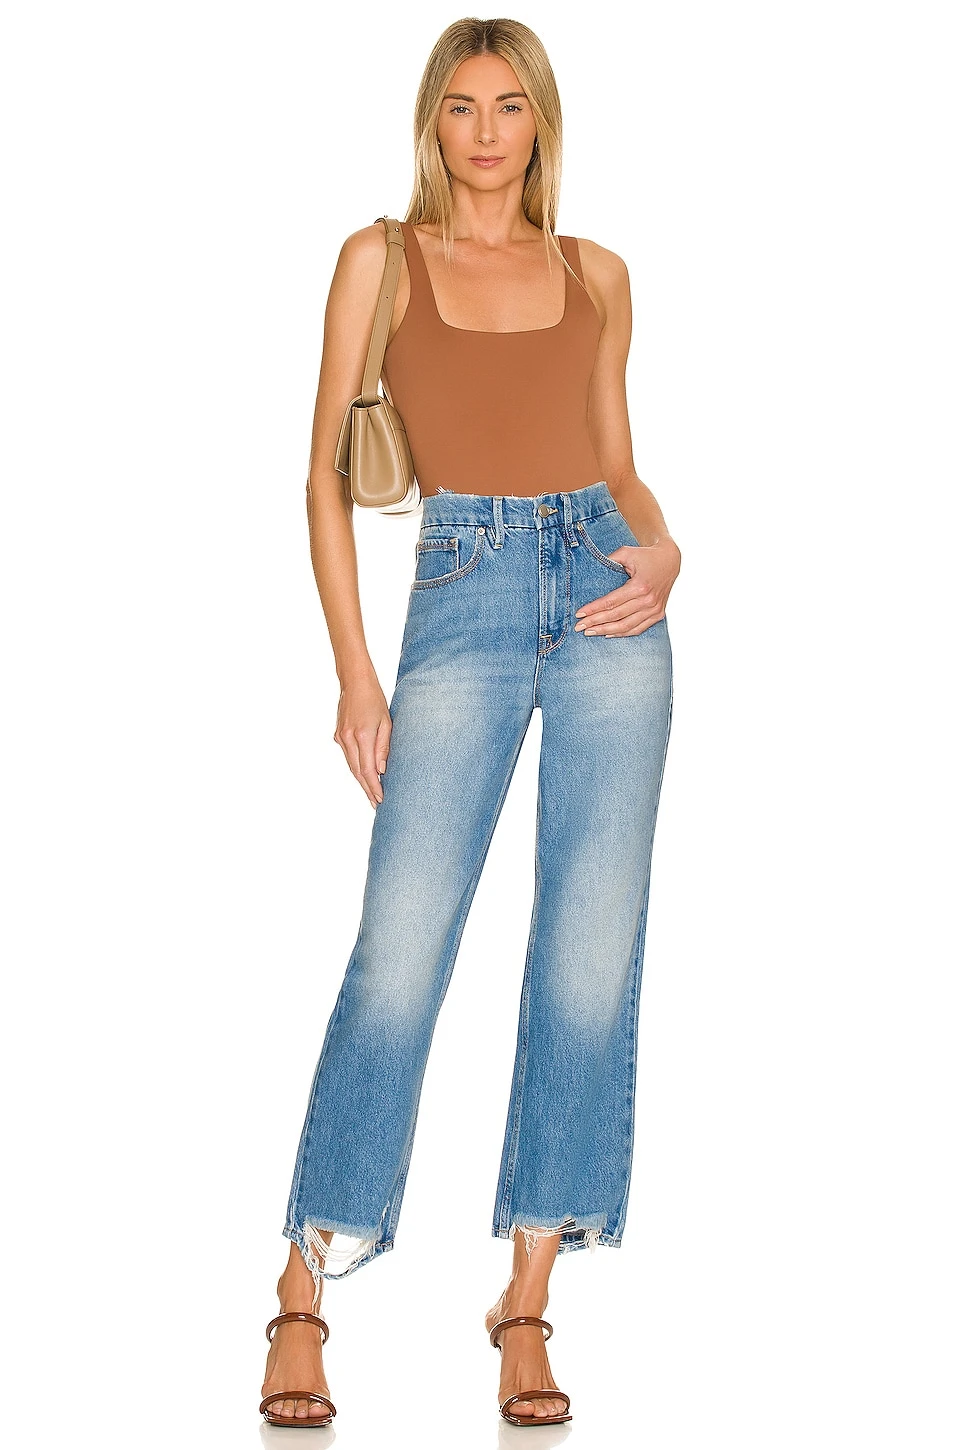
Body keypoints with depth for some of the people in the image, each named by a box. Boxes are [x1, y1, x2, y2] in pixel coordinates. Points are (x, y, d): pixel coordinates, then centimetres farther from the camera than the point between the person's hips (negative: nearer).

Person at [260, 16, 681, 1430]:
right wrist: (352, 668, -5)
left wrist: (661, 549, -4)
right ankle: (305, 1295, 4)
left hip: (607, 596, 3)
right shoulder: (382, 259, 7)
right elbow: (328, 471, 3)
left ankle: (528, 1303, 10)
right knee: (400, 951, -8)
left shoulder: (595, 276, 14)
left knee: (591, 953, 0)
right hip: (463, 595, -3)